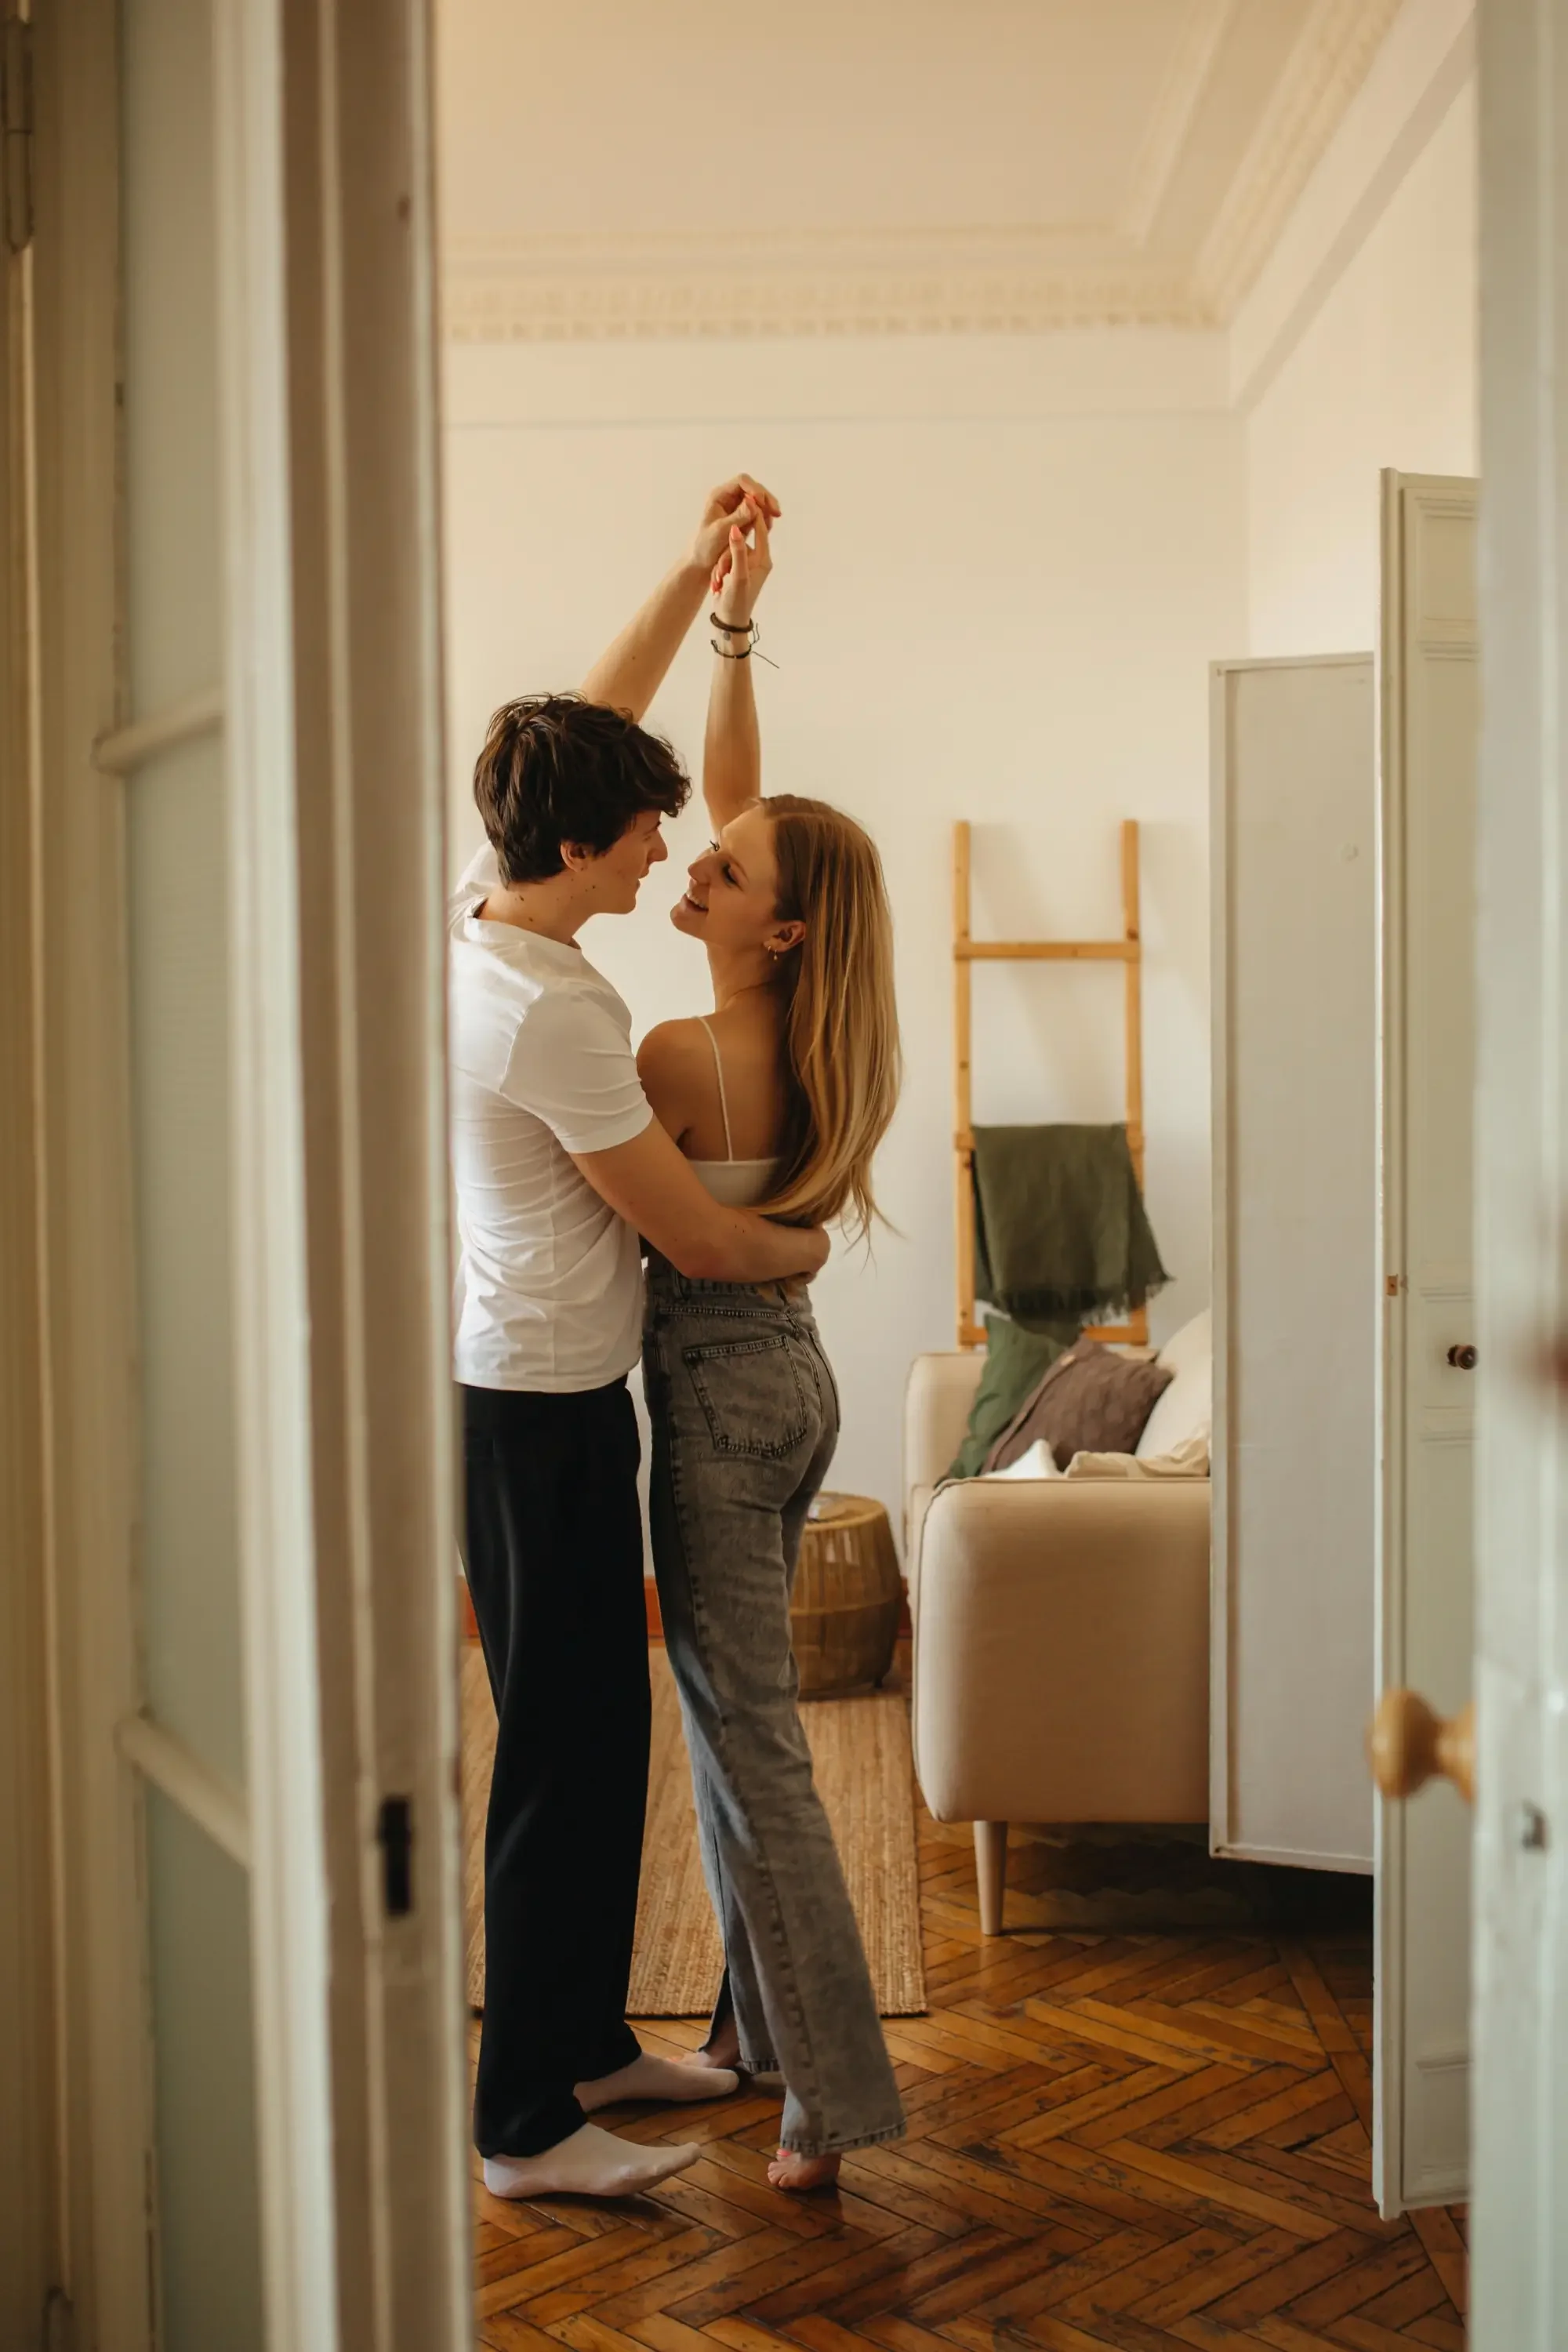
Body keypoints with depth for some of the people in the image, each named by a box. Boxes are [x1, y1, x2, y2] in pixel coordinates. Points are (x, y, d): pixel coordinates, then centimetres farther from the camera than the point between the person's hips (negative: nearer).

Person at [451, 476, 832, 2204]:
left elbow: (582, 728, 15)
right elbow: (698, 1237, -16)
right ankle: (525, 2124, 14)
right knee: (568, 1754, 0)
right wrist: (803, 1247, 5)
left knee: (596, 1730, 19)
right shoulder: (554, 1016, -24)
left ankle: (585, 2039, 34)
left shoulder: (465, 913, 1)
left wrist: (693, 576, 12)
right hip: (542, 1411, -10)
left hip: (520, 1387, 10)